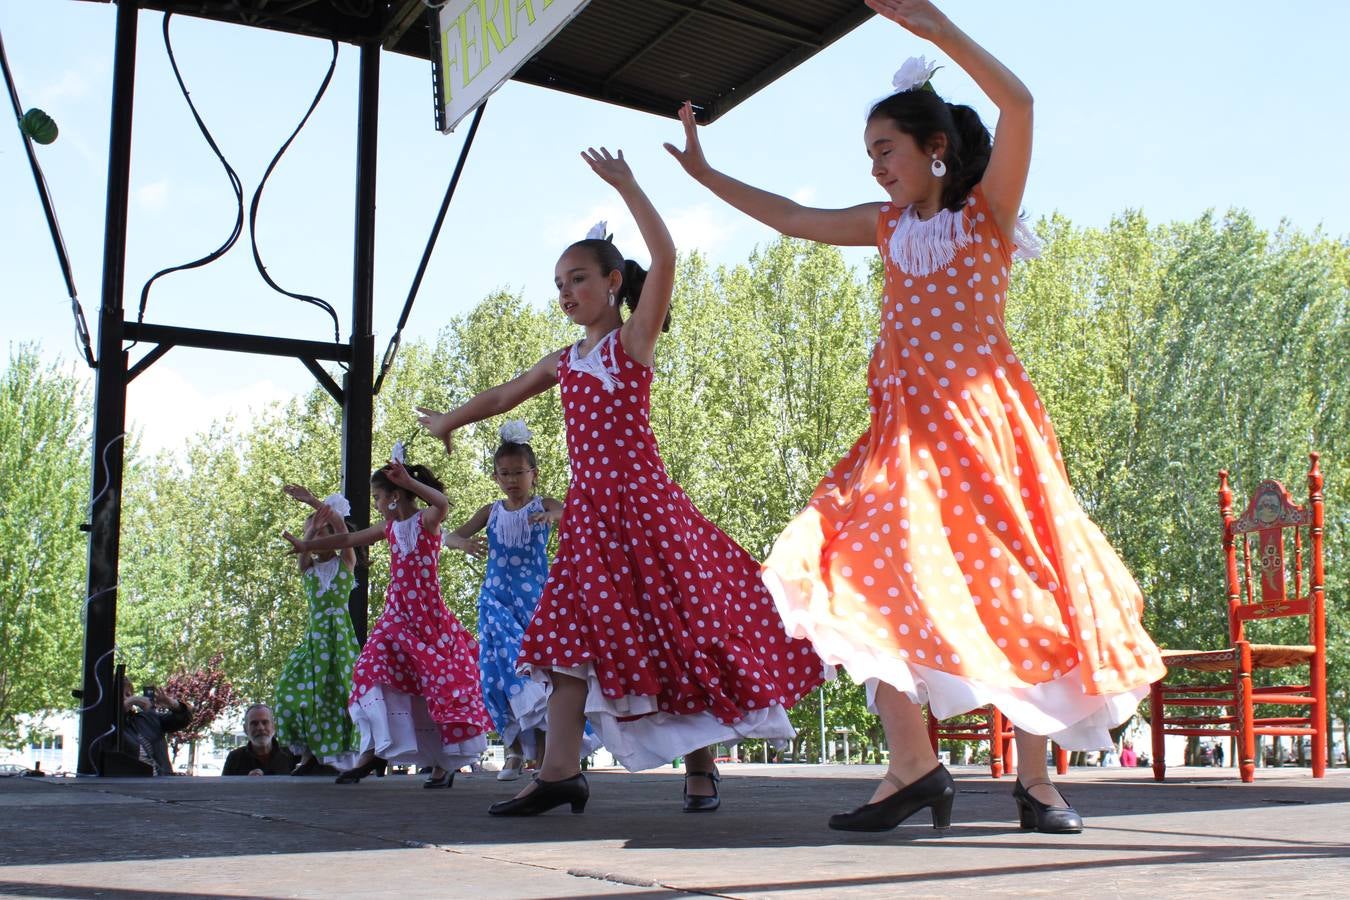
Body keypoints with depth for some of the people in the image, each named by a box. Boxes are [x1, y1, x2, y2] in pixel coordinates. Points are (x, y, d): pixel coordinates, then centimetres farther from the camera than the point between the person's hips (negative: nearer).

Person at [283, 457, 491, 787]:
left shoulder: (426, 520, -8)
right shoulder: (390, 528, 13)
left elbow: (442, 503, -33)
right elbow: (347, 540, 23)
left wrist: (409, 481, -35)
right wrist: (305, 546, 29)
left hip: (428, 617, -7)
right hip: (396, 616, 7)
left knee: (441, 685, -4)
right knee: (372, 674, -4)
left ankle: (444, 762, 5)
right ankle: (373, 752, 0)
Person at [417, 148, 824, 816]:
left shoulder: (635, 338, 0)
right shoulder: (564, 362, 17)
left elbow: (665, 257, -15)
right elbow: (505, 395, 33)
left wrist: (626, 187, -15)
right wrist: (449, 421, 38)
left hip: (642, 498, -6)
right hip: (588, 506, 6)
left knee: (679, 631, -2)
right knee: (573, 629, -3)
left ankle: (701, 766, 9)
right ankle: (559, 770, -5)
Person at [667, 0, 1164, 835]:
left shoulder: (988, 209, 0)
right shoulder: (889, 225, 15)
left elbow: (1018, 104, -16)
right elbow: (793, 218, 22)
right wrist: (705, 174, 22)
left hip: (982, 416, -5)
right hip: (908, 426, 5)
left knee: (1010, 587, -3)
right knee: (856, 575, -11)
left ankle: (1036, 778, 9)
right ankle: (913, 764, -10)